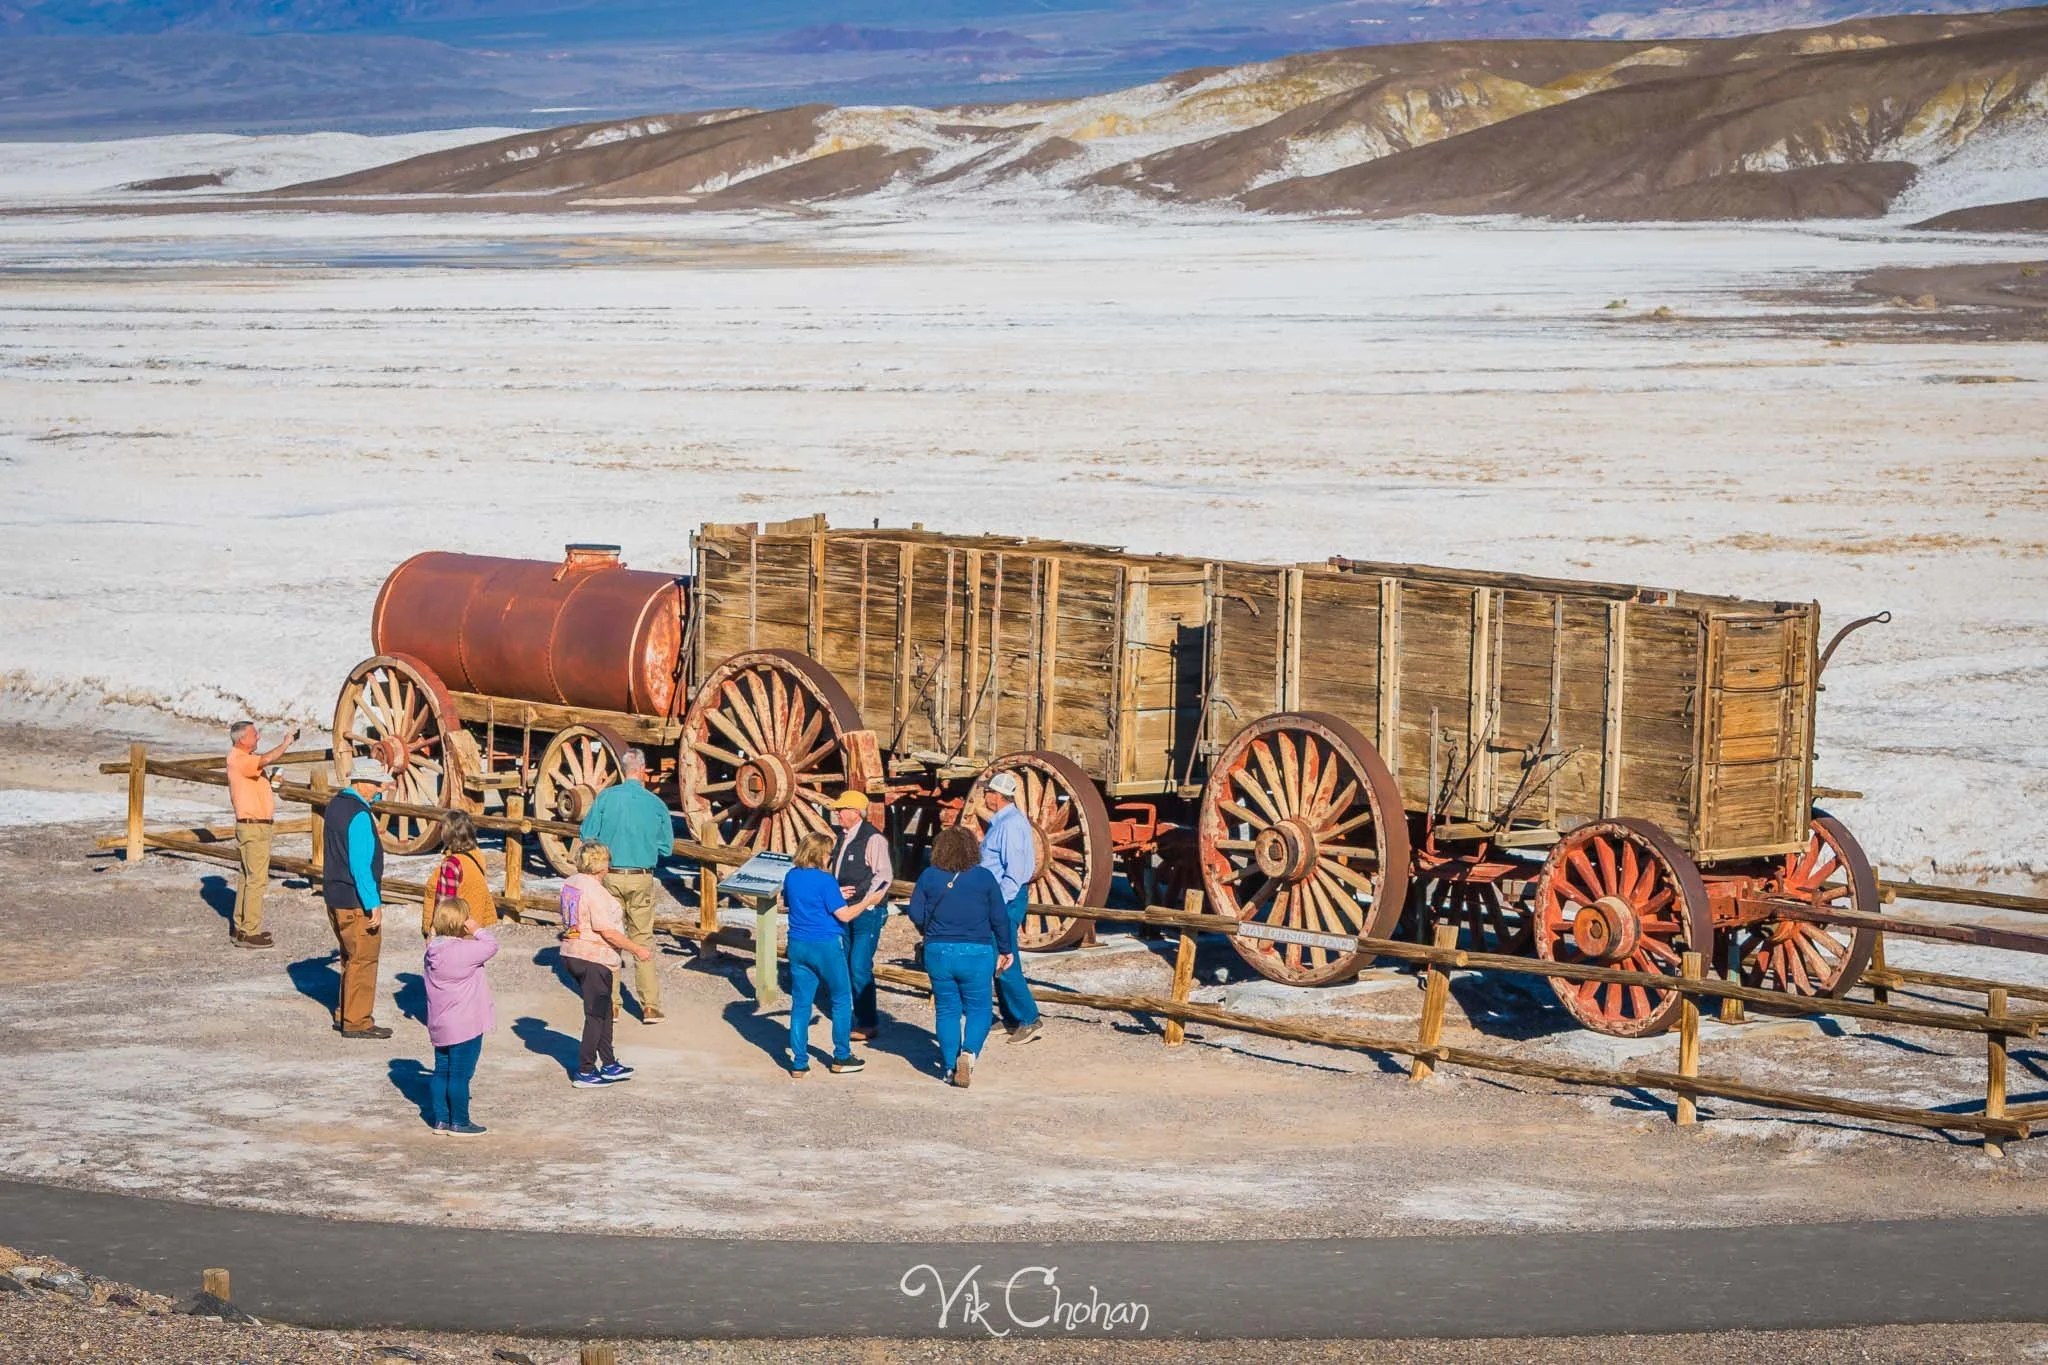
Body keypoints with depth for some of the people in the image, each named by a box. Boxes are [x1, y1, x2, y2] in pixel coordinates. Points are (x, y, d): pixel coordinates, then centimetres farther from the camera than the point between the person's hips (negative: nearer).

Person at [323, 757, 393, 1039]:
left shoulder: (336, 803, 7)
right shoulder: (359, 816, -22)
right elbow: (361, 866, -24)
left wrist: (378, 791, 18)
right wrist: (374, 904, -22)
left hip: (335, 897, 9)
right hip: (356, 902, -9)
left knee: (351, 957, 21)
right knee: (363, 960, 0)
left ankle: (344, 1014, 29)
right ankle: (357, 1022, 4)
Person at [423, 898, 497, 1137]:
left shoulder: (433, 949, 4)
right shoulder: (463, 951, -21)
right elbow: (491, 946, -14)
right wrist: (477, 931, -7)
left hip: (439, 1026, 8)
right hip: (465, 1027, -8)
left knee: (441, 1072, 14)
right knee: (460, 1074, 0)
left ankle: (441, 1119, 20)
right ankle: (459, 1122, 6)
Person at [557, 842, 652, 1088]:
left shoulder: (570, 884, 7)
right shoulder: (595, 891, -21)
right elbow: (607, 932, -22)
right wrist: (637, 949, -15)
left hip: (571, 954, 9)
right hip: (594, 959, -9)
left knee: (603, 1011, 18)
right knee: (596, 1015, 1)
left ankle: (609, 1065, 25)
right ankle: (585, 1072, 5)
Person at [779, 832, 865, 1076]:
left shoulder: (791, 877, 5)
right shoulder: (825, 881, -15)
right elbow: (843, 915, -16)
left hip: (798, 946, 6)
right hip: (826, 946, -6)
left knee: (800, 1004, 7)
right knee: (841, 1001, 11)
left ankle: (799, 1063, 6)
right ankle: (841, 1057, 16)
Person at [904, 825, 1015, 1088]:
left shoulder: (929, 877, -2)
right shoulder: (984, 877, -4)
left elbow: (916, 914, -1)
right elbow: (1000, 917, 0)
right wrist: (1005, 949, 13)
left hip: (938, 952, 1)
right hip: (976, 953, -1)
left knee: (947, 1010, 12)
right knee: (978, 1009, 8)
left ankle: (950, 1067, 10)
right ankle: (969, 1052, -17)